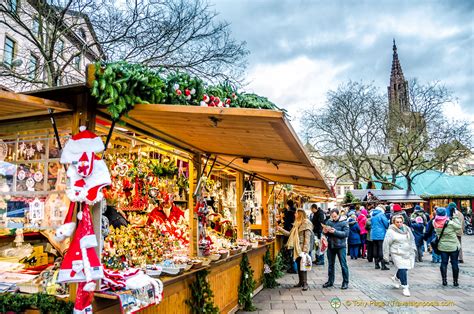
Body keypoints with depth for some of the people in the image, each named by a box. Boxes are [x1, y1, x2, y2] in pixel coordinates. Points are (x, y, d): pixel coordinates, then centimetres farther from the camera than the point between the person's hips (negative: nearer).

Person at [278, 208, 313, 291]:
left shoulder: (306, 223, -10)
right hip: (296, 248, 8)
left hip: (302, 248, -8)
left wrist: (305, 250, -19)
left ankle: (305, 283, 1)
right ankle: (300, 282, 21)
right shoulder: (297, 224, 14)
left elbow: (307, 238, -15)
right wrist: (281, 230, 13)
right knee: (298, 265, 12)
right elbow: (290, 234, 16)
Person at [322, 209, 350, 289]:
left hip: (340, 246, -4)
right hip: (330, 246, 4)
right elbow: (326, 233, 8)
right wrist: (325, 232, -15)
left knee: (343, 264, 2)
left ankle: (345, 282, 14)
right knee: (330, 264, 13)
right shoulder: (329, 222, 4)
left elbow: (346, 233, -16)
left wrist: (335, 232, -24)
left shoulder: (344, 222, -7)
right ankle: (330, 281, 25)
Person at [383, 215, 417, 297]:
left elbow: (412, 239, 22)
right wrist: (386, 255, -7)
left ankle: (396, 278, 41)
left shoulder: (406, 229, 8)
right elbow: (386, 244, -8)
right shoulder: (391, 231, -10)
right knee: (402, 269, -11)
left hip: (408, 253, 6)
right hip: (397, 254, -6)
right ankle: (405, 288, 2)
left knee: (405, 268, 14)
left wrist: (413, 248, 16)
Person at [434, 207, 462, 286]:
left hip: (442, 246, 3)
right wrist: (455, 217, -3)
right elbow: (459, 226, -9)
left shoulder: (435, 223, -12)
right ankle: (455, 281, 18)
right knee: (454, 263, 10)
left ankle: (444, 280, 16)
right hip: (453, 246, -3)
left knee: (444, 263, 11)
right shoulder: (450, 223, -23)